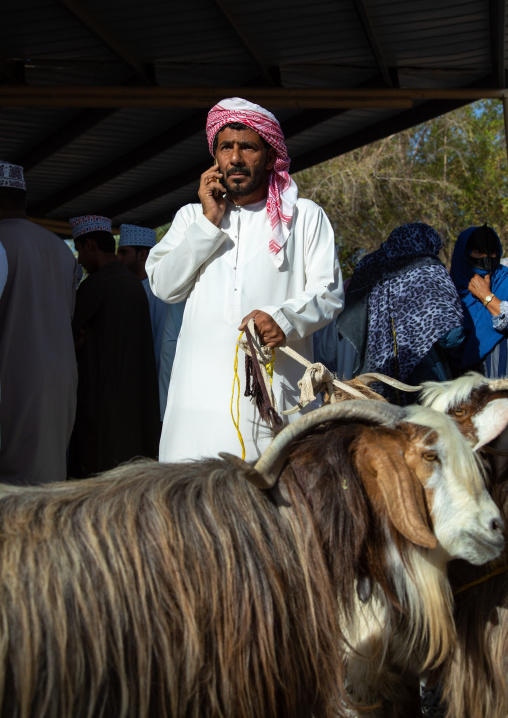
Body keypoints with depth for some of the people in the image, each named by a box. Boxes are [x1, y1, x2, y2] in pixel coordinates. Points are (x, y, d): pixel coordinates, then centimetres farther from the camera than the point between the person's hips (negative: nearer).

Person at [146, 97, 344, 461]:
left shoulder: (305, 216, 13)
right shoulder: (192, 216, 20)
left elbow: (329, 292, 4)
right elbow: (164, 286, 7)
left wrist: (283, 318, -16)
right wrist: (210, 223, 1)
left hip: (276, 388, -1)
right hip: (203, 388, 2)